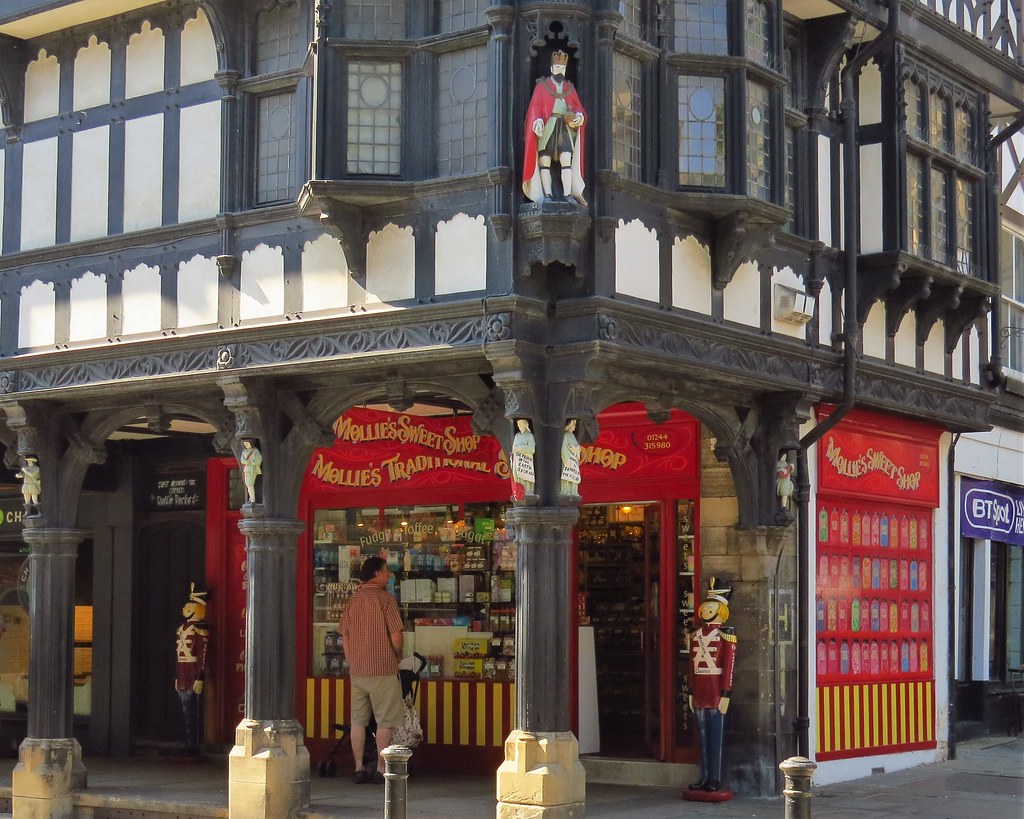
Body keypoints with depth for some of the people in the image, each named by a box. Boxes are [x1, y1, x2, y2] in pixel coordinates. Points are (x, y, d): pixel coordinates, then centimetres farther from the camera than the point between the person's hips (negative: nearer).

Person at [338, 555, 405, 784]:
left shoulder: (353, 600, 8)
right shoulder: (385, 598, -10)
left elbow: (345, 636, 10)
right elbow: (396, 637, -13)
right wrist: (397, 656, 6)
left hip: (357, 670, 5)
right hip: (383, 670, -5)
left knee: (358, 720, 8)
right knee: (384, 721, 1)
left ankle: (359, 769, 10)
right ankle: (381, 770, 1)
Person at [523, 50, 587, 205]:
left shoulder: (569, 87, 19)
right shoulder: (542, 85, 10)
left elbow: (578, 106, 17)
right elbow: (535, 106, 0)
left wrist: (579, 115, -6)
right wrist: (537, 120, -18)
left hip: (565, 129, 2)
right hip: (546, 129, -2)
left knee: (567, 161, -10)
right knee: (544, 162, -6)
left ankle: (568, 194, -15)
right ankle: (547, 195, -6)